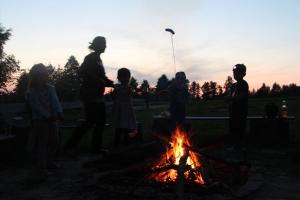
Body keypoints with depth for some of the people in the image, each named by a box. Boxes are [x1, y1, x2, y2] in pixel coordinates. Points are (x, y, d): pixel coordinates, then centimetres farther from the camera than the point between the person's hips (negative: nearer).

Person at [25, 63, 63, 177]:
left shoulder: (50, 89, 6)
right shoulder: (30, 92, -8)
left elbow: (55, 101, -8)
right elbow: (37, 107, -16)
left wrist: (59, 113, -26)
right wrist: (49, 116, -26)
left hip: (52, 119, 5)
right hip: (39, 121, -5)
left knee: (54, 142, 12)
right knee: (41, 144, -2)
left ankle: (48, 160, 33)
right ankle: (42, 167, 8)